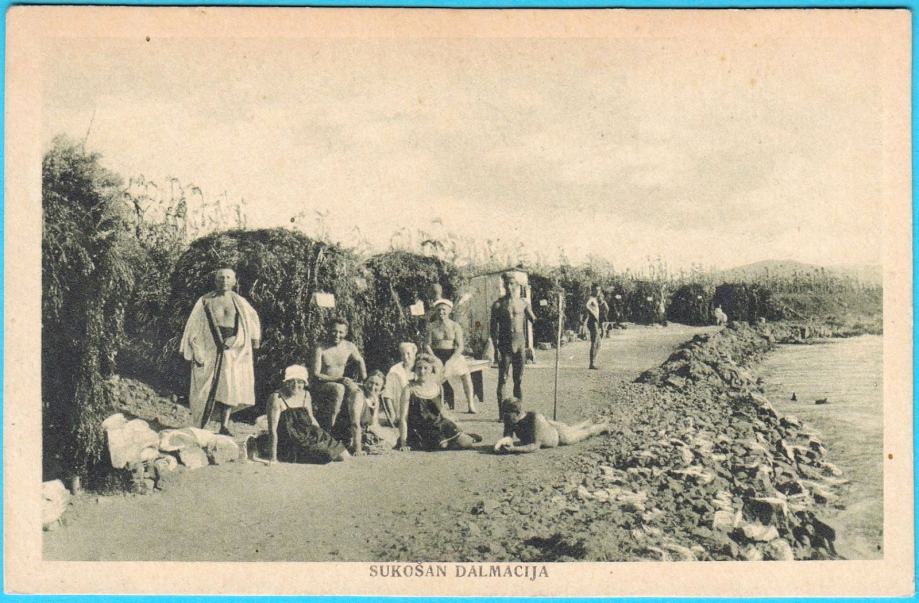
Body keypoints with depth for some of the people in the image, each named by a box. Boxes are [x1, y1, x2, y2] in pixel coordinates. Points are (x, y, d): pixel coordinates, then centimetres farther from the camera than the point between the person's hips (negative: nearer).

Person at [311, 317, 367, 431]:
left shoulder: (350, 347, -1)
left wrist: (364, 378, 6)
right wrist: (338, 379, -27)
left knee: (354, 389, -26)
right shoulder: (320, 349, -15)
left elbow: (360, 361, 21)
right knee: (339, 388, -35)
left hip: (340, 382, 4)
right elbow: (316, 375, -18)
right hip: (319, 385, -4)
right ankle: (328, 429, -31)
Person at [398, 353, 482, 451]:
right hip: (421, 430, -3)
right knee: (443, 445, -25)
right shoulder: (410, 389, -9)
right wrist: (403, 443, -15)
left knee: (466, 443, -12)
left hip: (438, 423, 3)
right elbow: (403, 418, -11)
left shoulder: (438, 387, 4)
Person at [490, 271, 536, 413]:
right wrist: (496, 348, -7)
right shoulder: (498, 304, 0)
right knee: (502, 379, -2)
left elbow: (534, 320, 8)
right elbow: (493, 328, -1)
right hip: (505, 345, -2)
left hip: (520, 344, 2)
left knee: (519, 379, 6)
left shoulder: (524, 303, 7)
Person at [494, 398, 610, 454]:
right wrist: (502, 442, -49)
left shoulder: (535, 418, -49)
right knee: (572, 429, 37)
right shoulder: (509, 419, -31)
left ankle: (603, 426, 56)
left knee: (585, 433, 27)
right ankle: (587, 423, 68)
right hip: (548, 430, 5)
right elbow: (507, 437, -26)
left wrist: (514, 449, -62)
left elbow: (535, 446, -51)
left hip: (560, 436, -5)